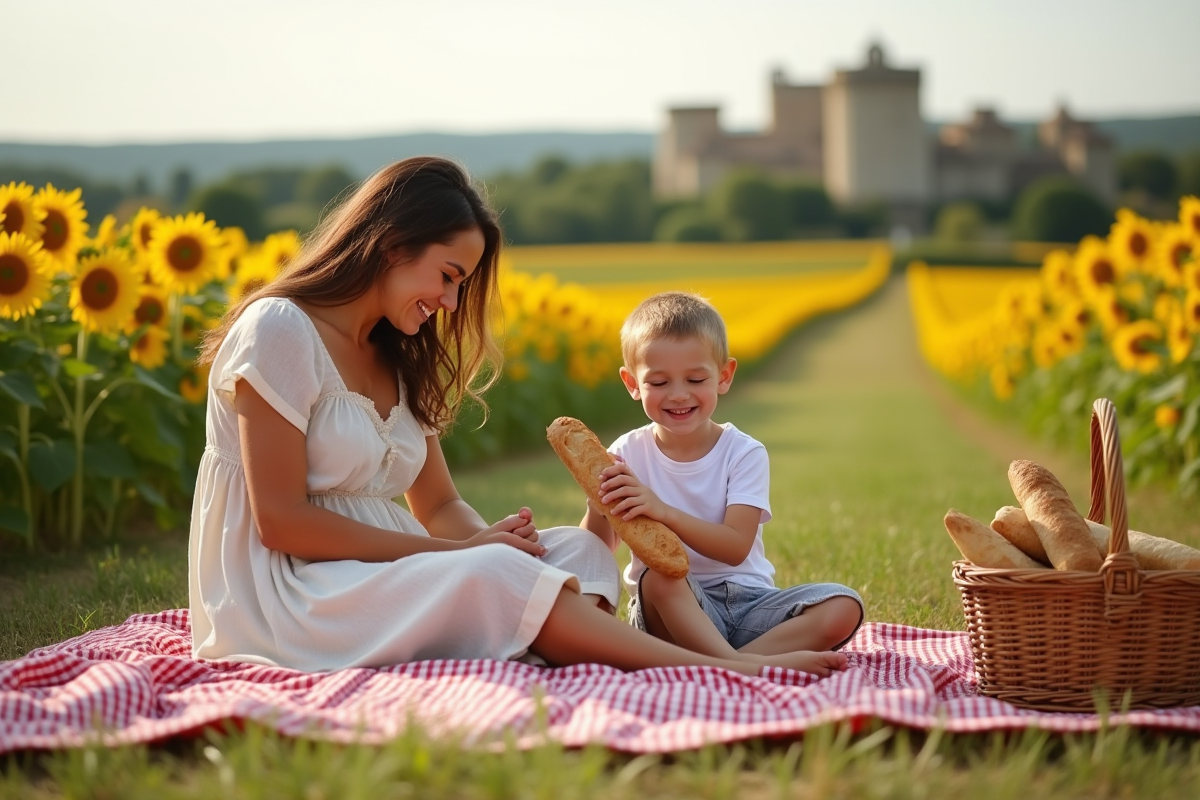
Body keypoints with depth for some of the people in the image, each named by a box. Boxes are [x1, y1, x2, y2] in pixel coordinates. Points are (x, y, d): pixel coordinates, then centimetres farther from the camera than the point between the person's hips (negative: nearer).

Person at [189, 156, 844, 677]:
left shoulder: (396, 361, 17)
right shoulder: (278, 330, -11)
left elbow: (440, 507, 14)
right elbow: (280, 521, -17)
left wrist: (486, 536, -13)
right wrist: (468, 551, -17)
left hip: (377, 578, 9)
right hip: (280, 601, -9)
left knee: (579, 549, -11)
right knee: (493, 575, -31)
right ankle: (729, 672, -31)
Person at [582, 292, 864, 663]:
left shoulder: (744, 453, -2)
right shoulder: (627, 455, 0)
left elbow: (736, 547, -15)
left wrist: (663, 511, -30)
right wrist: (599, 506, -24)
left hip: (746, 600, 1)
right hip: (671, 608, -1)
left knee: (843, 607, -23)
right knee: (658, 574, -36)